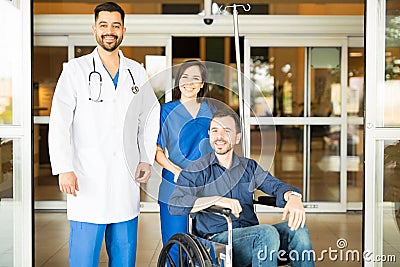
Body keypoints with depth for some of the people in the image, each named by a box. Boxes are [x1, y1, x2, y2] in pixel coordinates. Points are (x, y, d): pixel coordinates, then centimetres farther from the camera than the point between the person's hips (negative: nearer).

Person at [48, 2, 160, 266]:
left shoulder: (137, 72, 11)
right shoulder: (76, 70, 0)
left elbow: (150, 116, 18)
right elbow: (59, 123, -5)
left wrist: (146, 159, 8)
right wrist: (64, 169, -14)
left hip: (126, 182, 4)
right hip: (88, 182, -3)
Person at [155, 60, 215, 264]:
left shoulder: (210, 109, 10)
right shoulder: (167, 110, 3)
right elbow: (157, 151, 0)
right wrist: (177, 171, -16)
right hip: (174, 188, -2)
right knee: (174, 248, 1)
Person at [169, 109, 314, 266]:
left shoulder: (249, 166, 17)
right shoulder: (197, 171, 1)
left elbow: (275, 185, 8)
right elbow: (174, 205, -12)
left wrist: (293, 197, -16)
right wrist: (216, 199, -21)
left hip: (252, 233, 5)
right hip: (218, 239, -5)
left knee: (298, 229, -20)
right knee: (267, 233, -31)